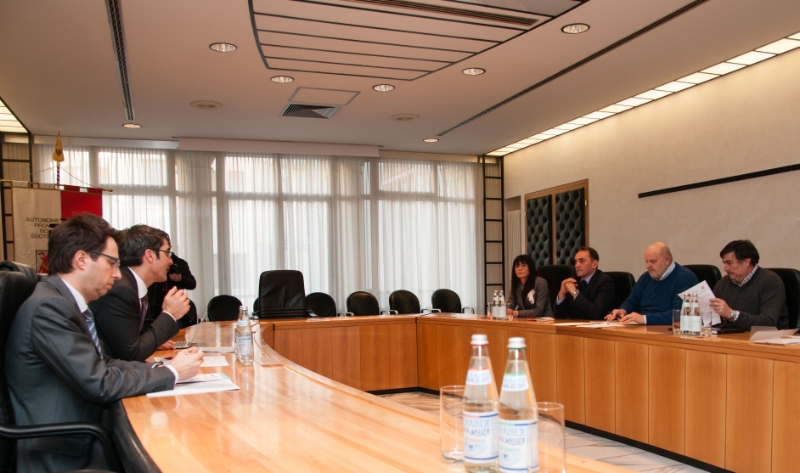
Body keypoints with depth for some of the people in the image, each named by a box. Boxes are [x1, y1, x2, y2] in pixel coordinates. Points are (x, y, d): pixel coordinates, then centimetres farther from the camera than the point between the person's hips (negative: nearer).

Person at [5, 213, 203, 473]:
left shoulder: (68, 303, 8)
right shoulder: (48, 307, -20)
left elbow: (103, 364, 9)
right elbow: (99, 383, -22)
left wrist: (161, 367, -4)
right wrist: (172, 372, -12)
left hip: (83, 437, 8)